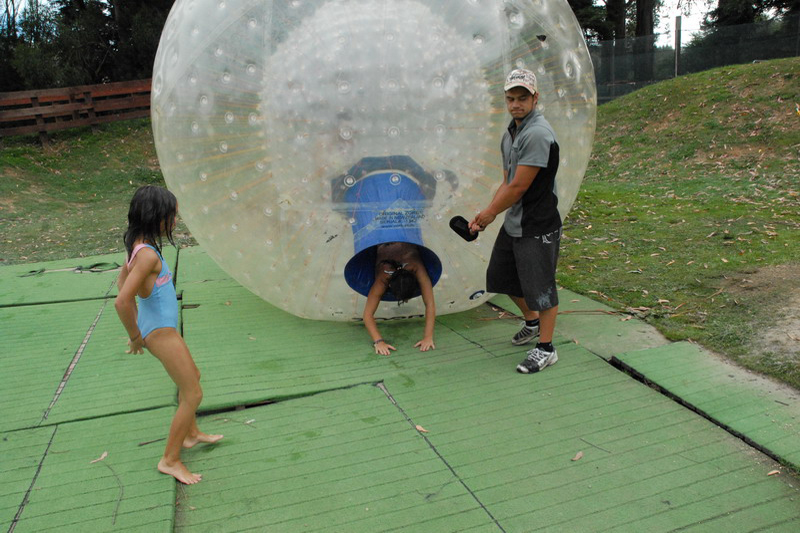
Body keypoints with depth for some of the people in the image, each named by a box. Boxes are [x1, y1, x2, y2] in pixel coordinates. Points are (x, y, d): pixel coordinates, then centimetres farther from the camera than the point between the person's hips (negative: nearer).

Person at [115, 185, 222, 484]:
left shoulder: (139, 247, 4)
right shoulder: (148, 254, -26)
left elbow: (122, 280, 19)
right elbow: (122, 302, -34)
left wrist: (138, 327, 18)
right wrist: (135, 336, -17)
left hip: (159, 327, 10)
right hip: (160, 331, -10)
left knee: (191, 377, 27)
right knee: (193, 394, 0)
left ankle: (190, 434, 45)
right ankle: (170, 460, 12)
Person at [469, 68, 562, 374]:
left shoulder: (538, 134, -21)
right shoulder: (510, 133, 11)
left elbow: (519, 187, -21)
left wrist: (491, 213, -7)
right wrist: (486, 214, 2)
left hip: (537, 228, -10)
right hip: (512, 224, 10)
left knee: (540, 286, 0)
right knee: (501, 276, 20)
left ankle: (546, 349, 16)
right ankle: (532, 322, 42)